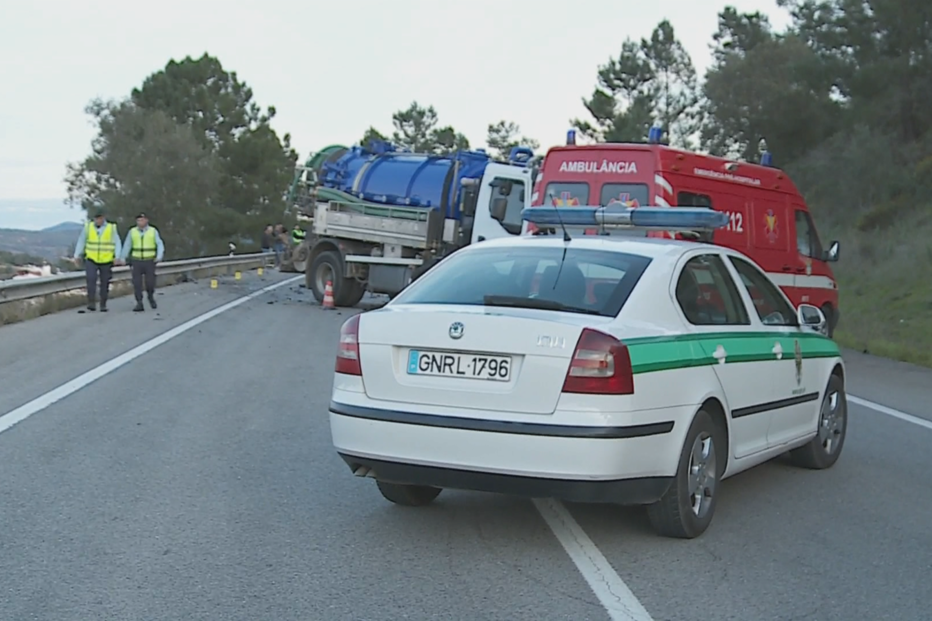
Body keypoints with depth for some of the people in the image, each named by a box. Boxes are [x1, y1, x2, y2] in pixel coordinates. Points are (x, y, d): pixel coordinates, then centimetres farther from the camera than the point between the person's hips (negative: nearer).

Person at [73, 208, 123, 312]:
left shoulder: (111, 228, -5)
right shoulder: (88, 227, -1)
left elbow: (117, 244, -7)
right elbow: (81, 242, 3)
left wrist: (117, 257, -21)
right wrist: (77, 256, -5)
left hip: (106, 261, 0)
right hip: (91, 260, 0)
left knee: (105, 284, 6)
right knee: (91, 280, -19)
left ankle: (103, 305, 19)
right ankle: (91, 303, -18)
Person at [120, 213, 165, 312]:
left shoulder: (153, 231, -4)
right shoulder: (132, 231, 0)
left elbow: (160, 245, -9)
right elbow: (127, 245, 6)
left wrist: (159, 256, -24)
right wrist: (123, 258, 6)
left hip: (149, 261, -1)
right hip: (136, 261, 1)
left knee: (150, 282, -2)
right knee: (137, 283, -8)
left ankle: (151, 297, 28)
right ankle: (139, 304, -4)